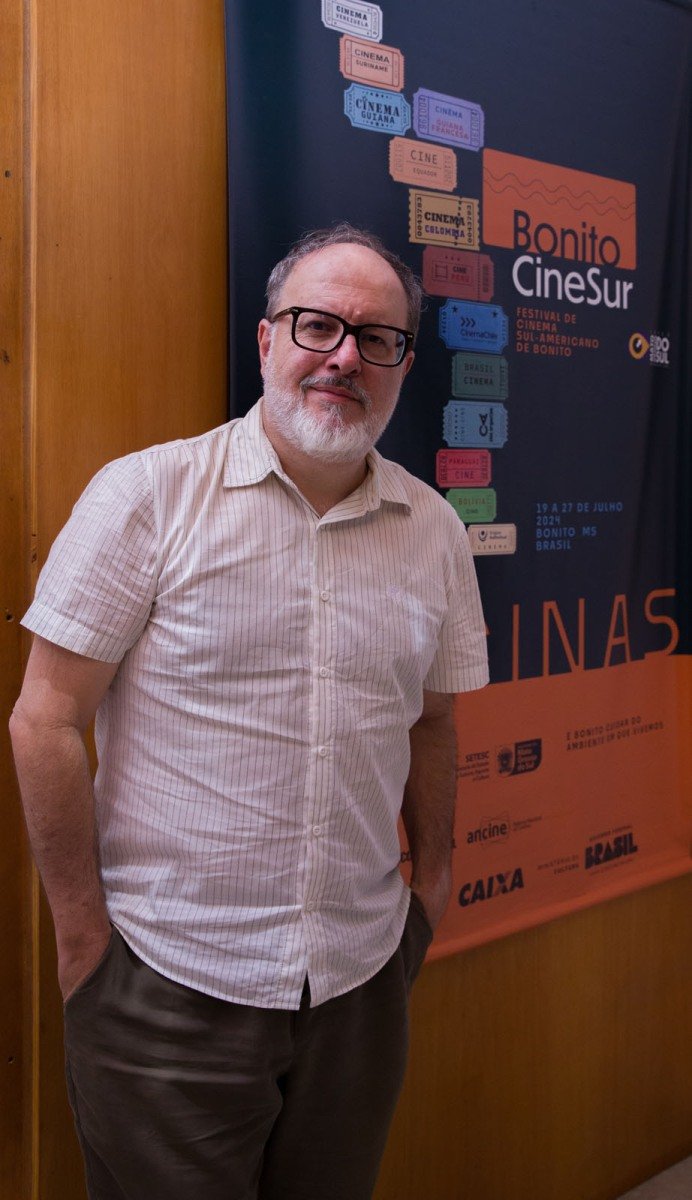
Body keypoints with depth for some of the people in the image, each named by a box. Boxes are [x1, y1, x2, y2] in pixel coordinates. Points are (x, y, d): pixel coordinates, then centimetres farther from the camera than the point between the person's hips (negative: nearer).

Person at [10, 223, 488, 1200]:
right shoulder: (146, 494, -9)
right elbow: (47, 722, -9)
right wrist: (84, 937, -8)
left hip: (362, 976, 4)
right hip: (168, 982, -3)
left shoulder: (437, 532, 4)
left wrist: (433, 878, 13)